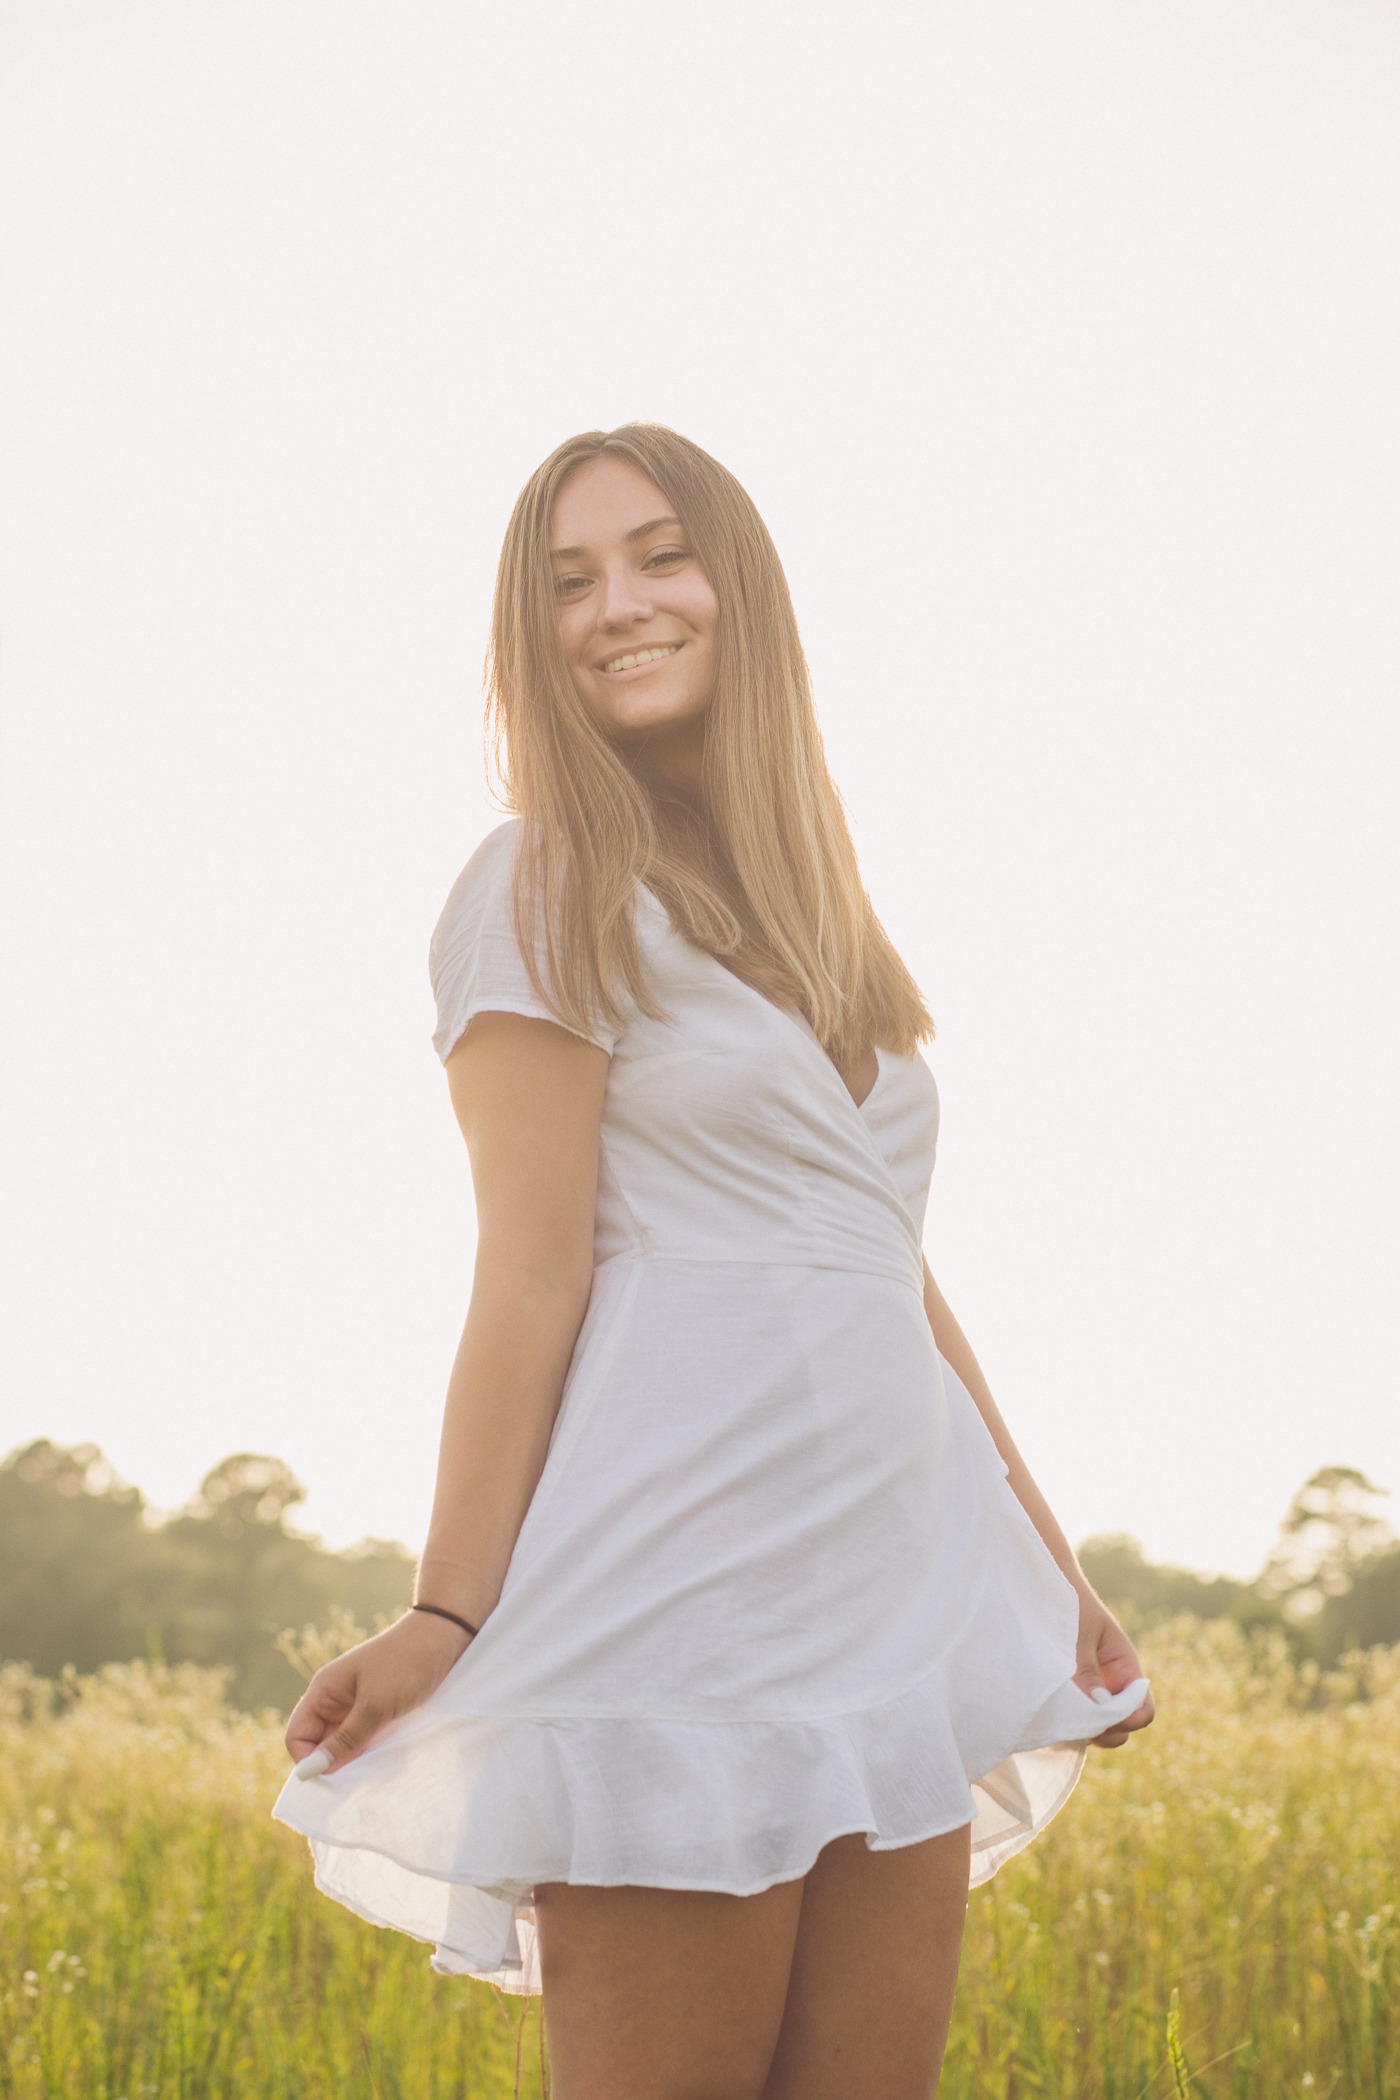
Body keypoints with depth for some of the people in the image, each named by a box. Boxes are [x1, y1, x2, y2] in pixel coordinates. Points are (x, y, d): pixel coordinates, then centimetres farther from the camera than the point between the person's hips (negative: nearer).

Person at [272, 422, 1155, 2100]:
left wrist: (1048, 1565, 19)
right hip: (683, 1581, -7)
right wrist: (446, 1617, -15)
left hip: (893, 1608, 7)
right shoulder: (551, 895, -2)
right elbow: (533, 1271, -8)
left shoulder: (814, 910, 18)